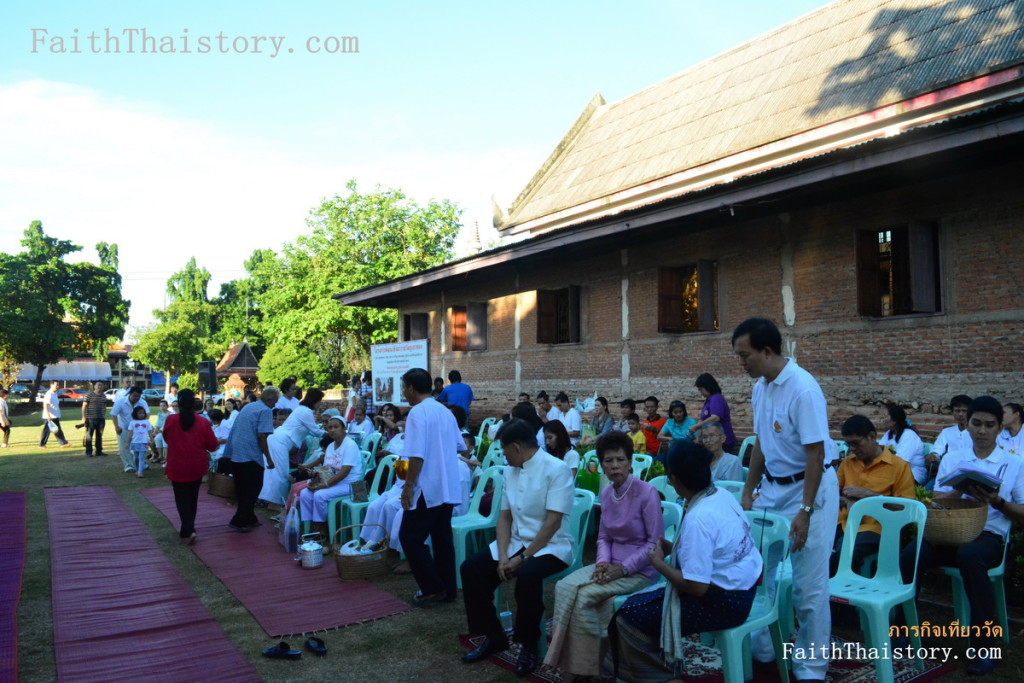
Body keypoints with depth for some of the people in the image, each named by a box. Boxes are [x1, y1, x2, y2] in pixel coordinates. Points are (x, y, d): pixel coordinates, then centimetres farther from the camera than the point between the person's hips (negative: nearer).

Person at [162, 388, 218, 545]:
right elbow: (212, 445, -4)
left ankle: (188, 530, -11)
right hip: (197, 467, 2)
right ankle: (187, 529, 30)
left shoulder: (170, 420, -10)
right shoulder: (203, 422, -9)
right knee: (192, 498, 17)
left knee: (182, 499, 5)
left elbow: (166, 438, 9)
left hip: (177, 467, -2)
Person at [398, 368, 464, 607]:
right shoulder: (446, 412, 11)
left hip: (427, 488, -8)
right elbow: (458, 446, 18)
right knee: (443, 538, 13)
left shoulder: (417, 413, -14)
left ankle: (432, 589, 3)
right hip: (448, 487, 8)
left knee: (410, 537, 2)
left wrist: (408, 484, -14)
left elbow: (417, 455, -21)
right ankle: (447, 590, 18)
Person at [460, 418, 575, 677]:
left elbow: (553, 522, -21)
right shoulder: (510, 471, 6)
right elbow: (505, 517, 7)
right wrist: (503, 556, -9)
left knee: (527, 575, -35)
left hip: (550, 547, -7)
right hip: (516, 542, 7)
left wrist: (522, 558, -21)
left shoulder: (556, 469, -17)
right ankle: (493, 635, 8)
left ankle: (529, 645, -11)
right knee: (471, 568, -10)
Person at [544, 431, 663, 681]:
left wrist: (623, 568, -20)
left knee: (585, 594, -26)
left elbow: (656, 542, -15)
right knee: (565, 586, -19)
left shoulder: (647, 493, -15)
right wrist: (603, 562, -8)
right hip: (612, 564, 6)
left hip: (639, 570, -6)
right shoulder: (606, 494, 5)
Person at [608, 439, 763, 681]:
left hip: (723, 602, -9)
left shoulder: (698, 519, -27)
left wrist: (659, 563, -11)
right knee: (641, 601, 18)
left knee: (627, 617, -6)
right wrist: (672, 548, 8)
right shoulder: (723, 495, 0)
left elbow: (696, 587, -25)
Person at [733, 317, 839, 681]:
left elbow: (815, 454, -22)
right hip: (773, 487, 8)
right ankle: (762, 650, 30)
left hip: (809, 488, -8)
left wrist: (804, 511, -22)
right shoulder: (760, 388, 2)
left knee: (808, 584, 1)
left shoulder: (802, 388, -22)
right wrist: (747, 494, 13)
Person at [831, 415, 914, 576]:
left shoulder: (899, 466, 4)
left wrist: (867, 494, -9)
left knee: (843, 554, -35)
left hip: (874, 526, -4)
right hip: (843, 523, 4)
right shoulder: (847, 462, 19)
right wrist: (844, 501, 0)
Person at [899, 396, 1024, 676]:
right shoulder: (951, 459, 16)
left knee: (970, 555, -39)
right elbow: (936, 501, 8)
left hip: (989, 537, -2)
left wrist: (997, 501, -12)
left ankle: (985, 644, -22)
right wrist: (962, 490, -12)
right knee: (909, 556, -29)